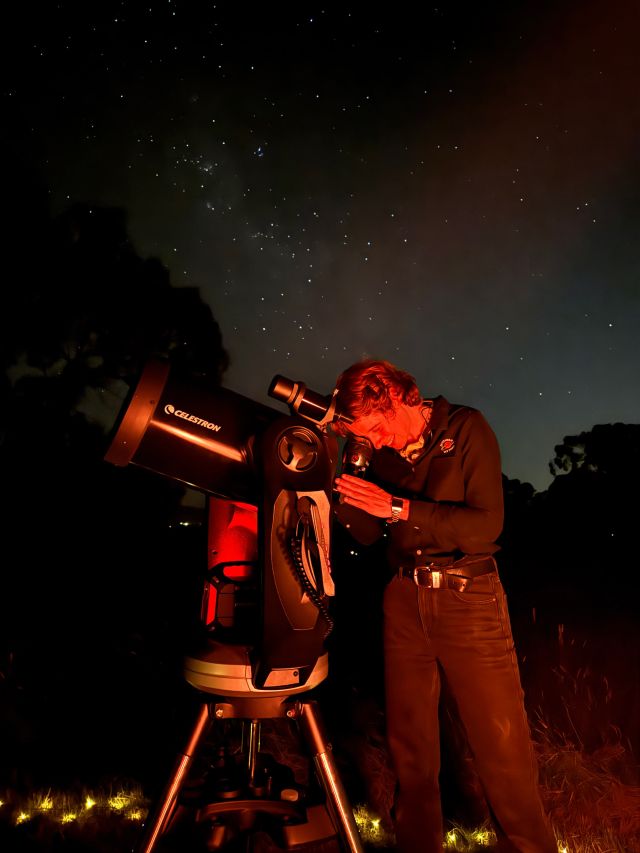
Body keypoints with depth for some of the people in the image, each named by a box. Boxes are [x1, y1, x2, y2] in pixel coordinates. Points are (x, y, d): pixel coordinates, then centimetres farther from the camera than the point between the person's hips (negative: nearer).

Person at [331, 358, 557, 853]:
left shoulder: (466, 428, -7)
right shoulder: (378, 451, 6)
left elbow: (486, 525, -15)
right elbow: (368, 533, 7)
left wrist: (400, 507, -23)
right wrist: (337, 485, -10)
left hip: (469, 599, -3)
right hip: (404, 602, 4)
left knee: (504, 751, 1)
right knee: (410, 744, 12)